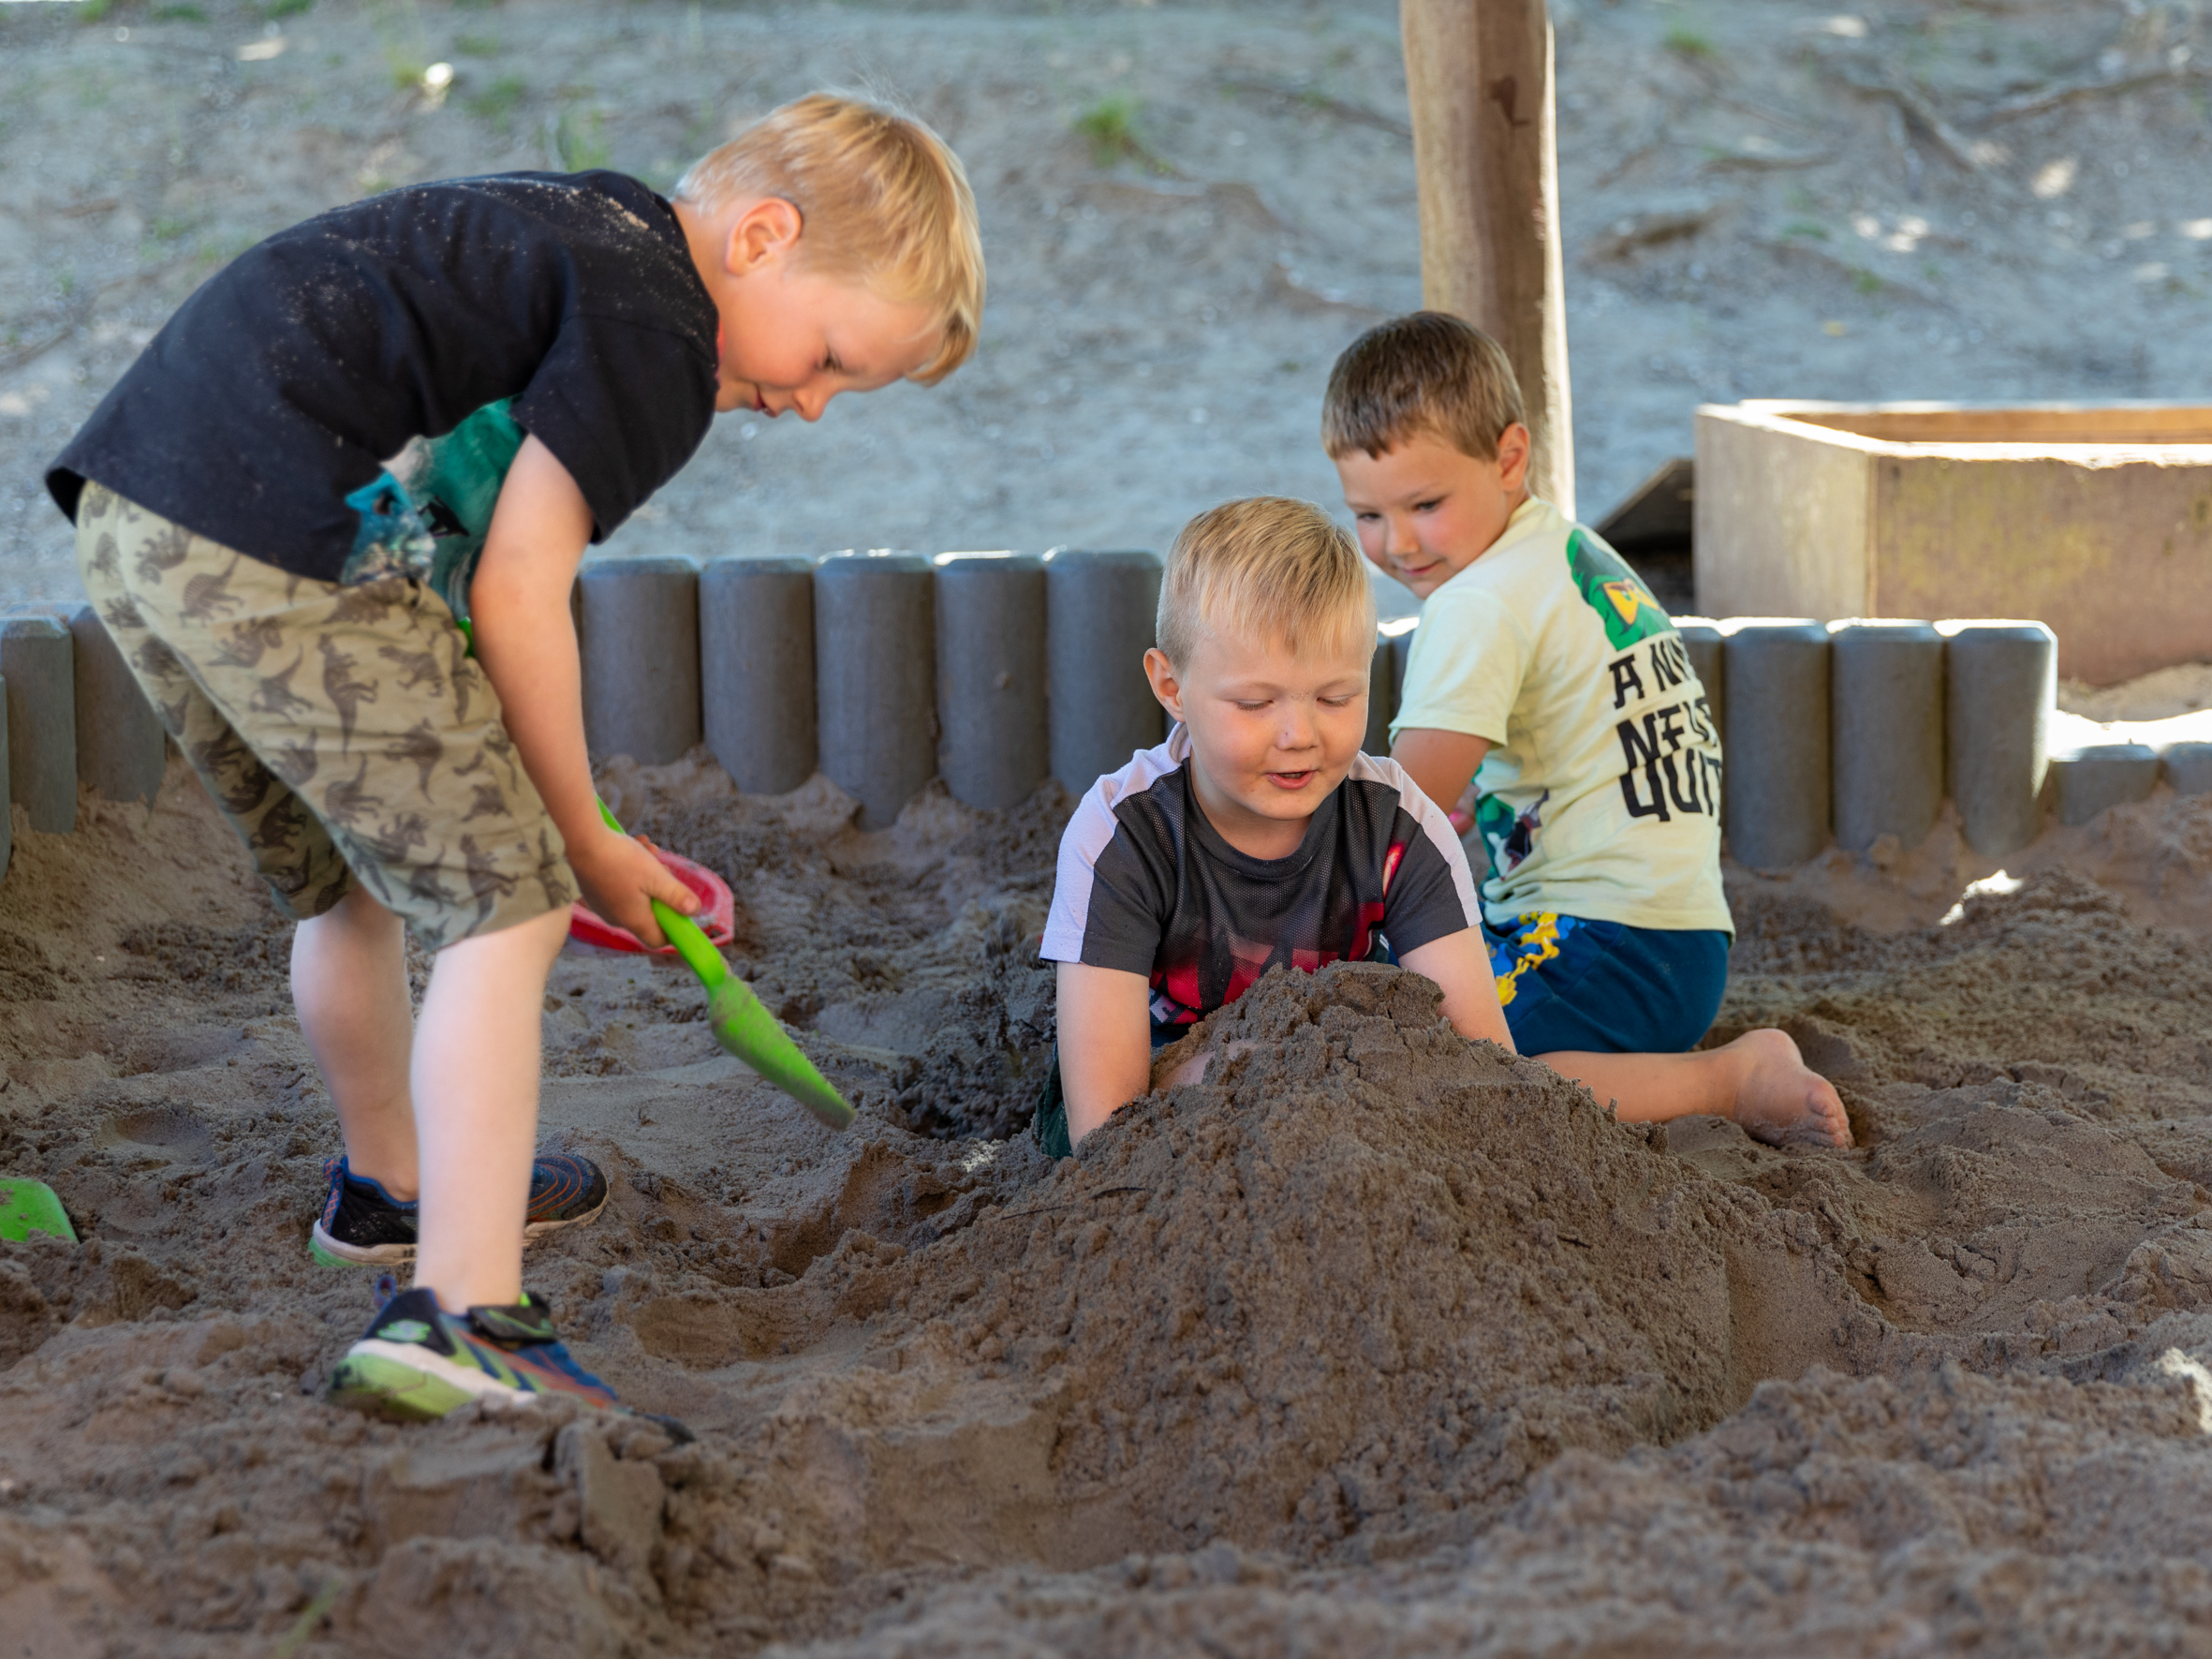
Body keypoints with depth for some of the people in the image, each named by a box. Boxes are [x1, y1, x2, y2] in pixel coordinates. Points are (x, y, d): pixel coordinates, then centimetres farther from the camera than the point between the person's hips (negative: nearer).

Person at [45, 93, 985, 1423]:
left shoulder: (588, 222, 25)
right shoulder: (658, 327, -6)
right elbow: (517, 593, -8)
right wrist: (584, 843, 4)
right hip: (282, 558, -10)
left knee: (352, 879, 28)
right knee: (505, 904, -6)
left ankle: (392, 1186, 49)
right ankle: (462, 1321, -15)